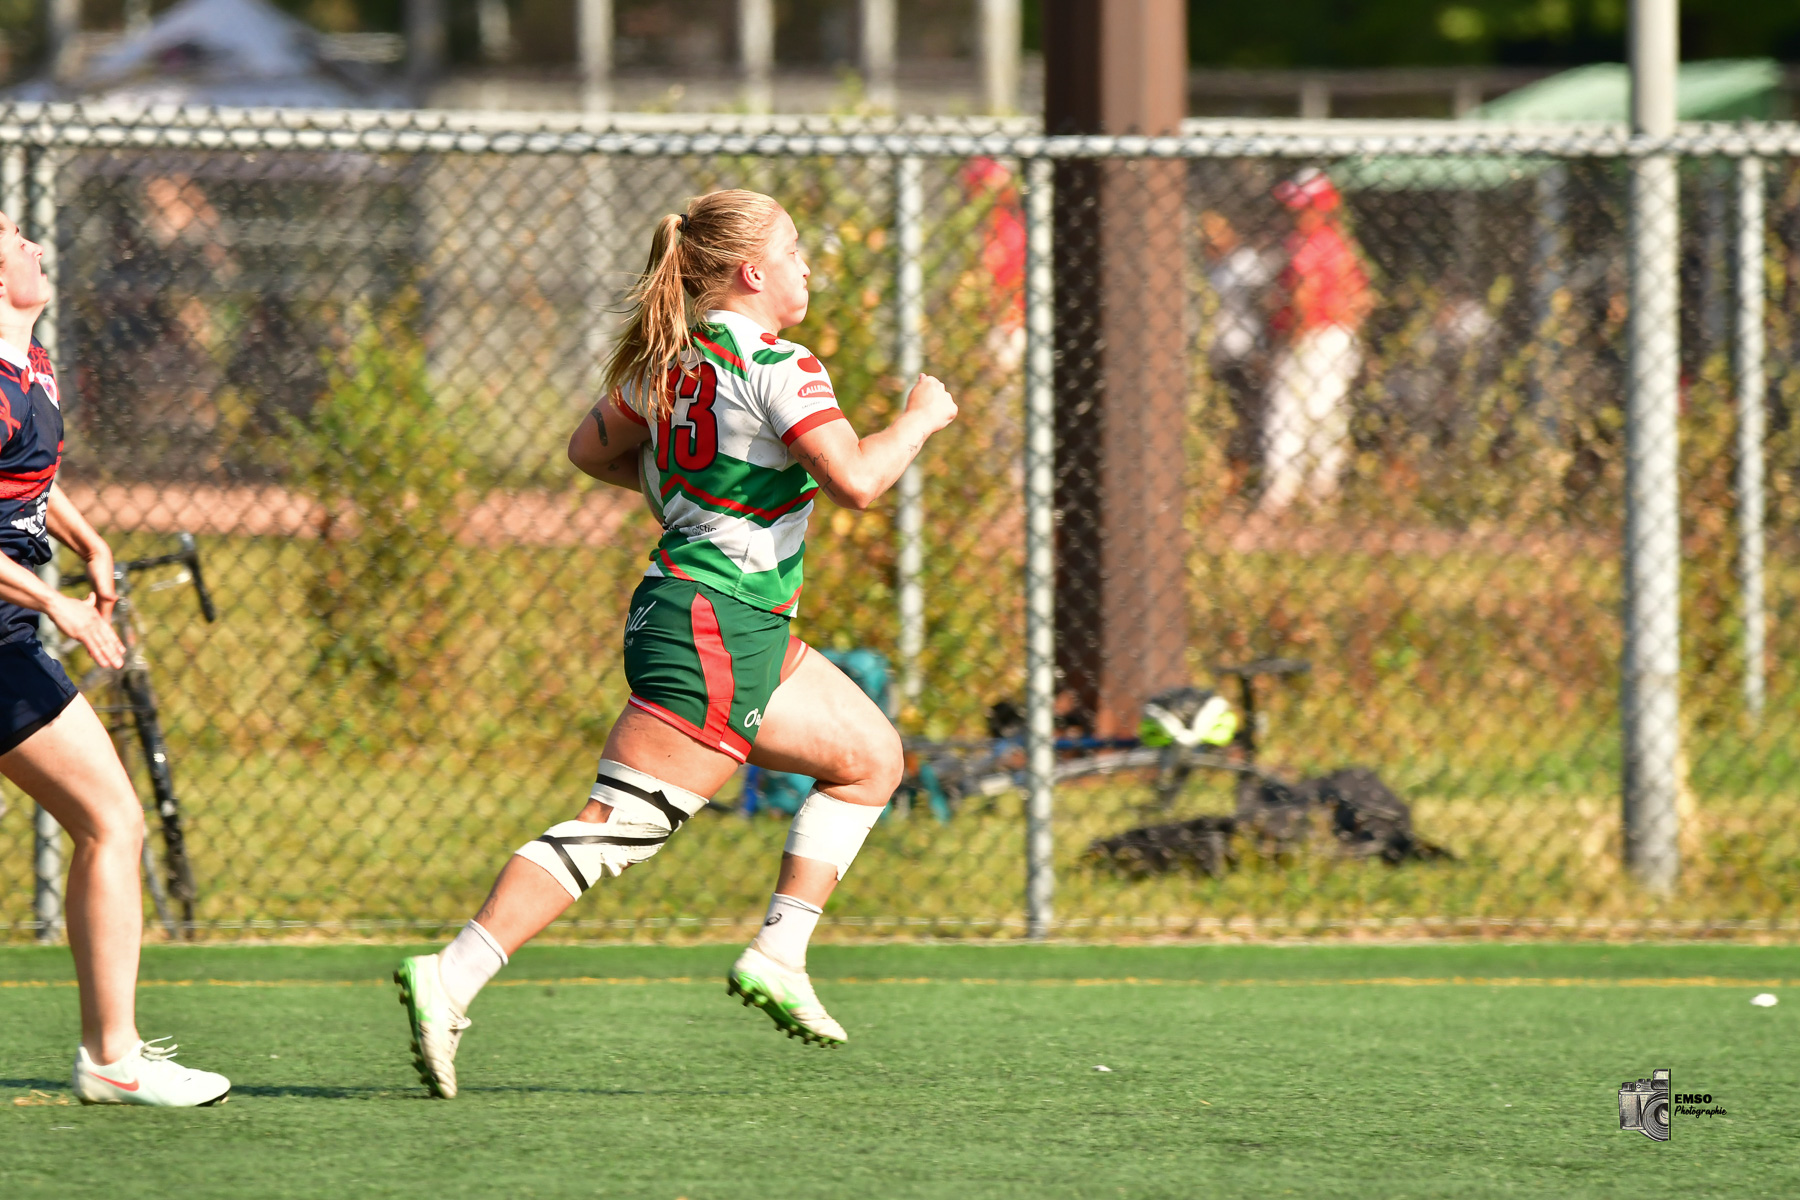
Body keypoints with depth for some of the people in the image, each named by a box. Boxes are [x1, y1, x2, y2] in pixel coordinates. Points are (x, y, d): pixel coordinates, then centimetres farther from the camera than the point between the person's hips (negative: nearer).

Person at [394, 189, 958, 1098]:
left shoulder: (670, 358, 11)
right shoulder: (775, 366, -14)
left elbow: (590, 449, 24)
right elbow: (855, 481, -22)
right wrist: (919, 418, -5)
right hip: (714, 629, -10)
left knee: (871, 758, 19)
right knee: (614, 826, -14)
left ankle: (777, 955, 14)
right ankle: (451, 979, -19)